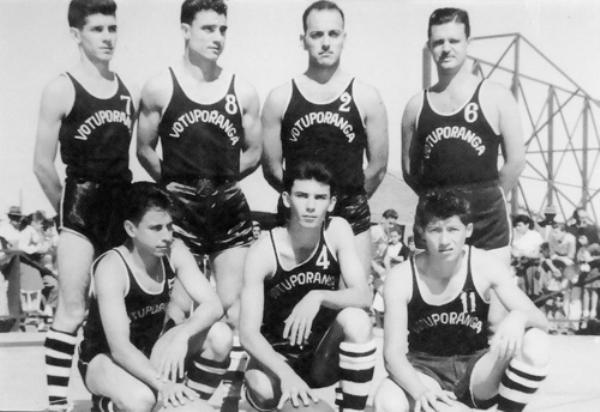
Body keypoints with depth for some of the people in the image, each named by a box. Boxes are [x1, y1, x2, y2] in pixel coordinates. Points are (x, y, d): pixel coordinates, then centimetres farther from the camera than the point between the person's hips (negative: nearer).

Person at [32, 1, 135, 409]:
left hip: (122, 202, 5)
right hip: (82, 202, -5)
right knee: (73, 310, -8)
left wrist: (125, 201, 10)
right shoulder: (61, 89, -6)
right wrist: (68, 207, 2)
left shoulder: (127, 90, 10)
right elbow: (43, 165, -5)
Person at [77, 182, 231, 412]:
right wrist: (162, 384, -47)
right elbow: (119, 347, -33)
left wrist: (181, 335, -38)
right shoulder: (111, 268, -27)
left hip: (151, 351, 5)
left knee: (220, 335, -19)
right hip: (104, 359, -5)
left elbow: (213, 306, -18)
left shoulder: (174, 253, -12)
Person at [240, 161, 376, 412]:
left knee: (356, 320, -30)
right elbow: (248, 333, -26)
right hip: (278, 357, -2)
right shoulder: (263, 251, -19)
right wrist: (287, 374, -44)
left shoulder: (337, 231, -11)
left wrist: (318, 297, -38)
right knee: (261, 388, -37)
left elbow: (364, 297, -18)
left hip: (325, 360, 3)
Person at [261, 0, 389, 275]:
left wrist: (349, 198, 11)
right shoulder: (280, 99, -1)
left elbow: (378, 166, 4)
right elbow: (271, 168, 4)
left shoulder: (366, 98, -1)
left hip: (352, 220, 0)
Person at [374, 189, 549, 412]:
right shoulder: (401, 278, -15)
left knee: (536, 344, -28)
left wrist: (518, 318, -38)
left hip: (475, 369, 2)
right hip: (425, 370, -1)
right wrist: (421, 391, -40)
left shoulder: (485, 265, -11)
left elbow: (541, 320, -12)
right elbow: (393, 353, -18)